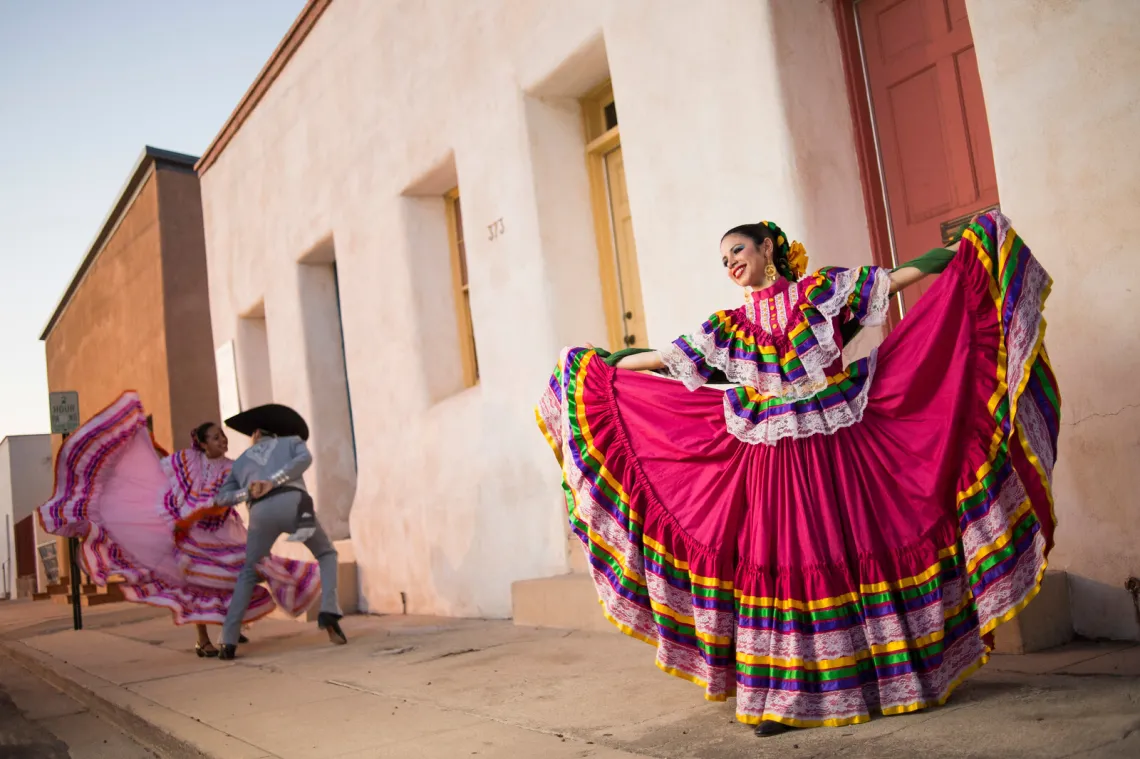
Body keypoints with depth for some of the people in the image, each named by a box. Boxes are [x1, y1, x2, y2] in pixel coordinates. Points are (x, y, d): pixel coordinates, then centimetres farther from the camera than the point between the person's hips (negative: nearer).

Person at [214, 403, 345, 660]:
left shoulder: (240, 461, 37)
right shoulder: (292, 440, 32)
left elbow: (221, 498, 25)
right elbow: (305, 458, 6)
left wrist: (247, 493, 9)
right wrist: (272, 482, 0)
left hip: (261, 512, 2)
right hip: (293, 504, -2)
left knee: (248, 574, 23)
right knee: (326, 554, 21)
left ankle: (229, 641, 12)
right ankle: (328, 611, -4)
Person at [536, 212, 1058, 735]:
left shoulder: (818, 290, 5)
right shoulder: (730, 324, 11)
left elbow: (893, 279, 4)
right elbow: (670, 358, 15)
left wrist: (963, 246, 0)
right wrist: (603, 366, 15)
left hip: (838, 444, -2)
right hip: (772, 454, 2)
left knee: (857, 548, 2)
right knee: (778, 562, 1)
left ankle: (888, 676, 18)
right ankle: (785, 699, 9)